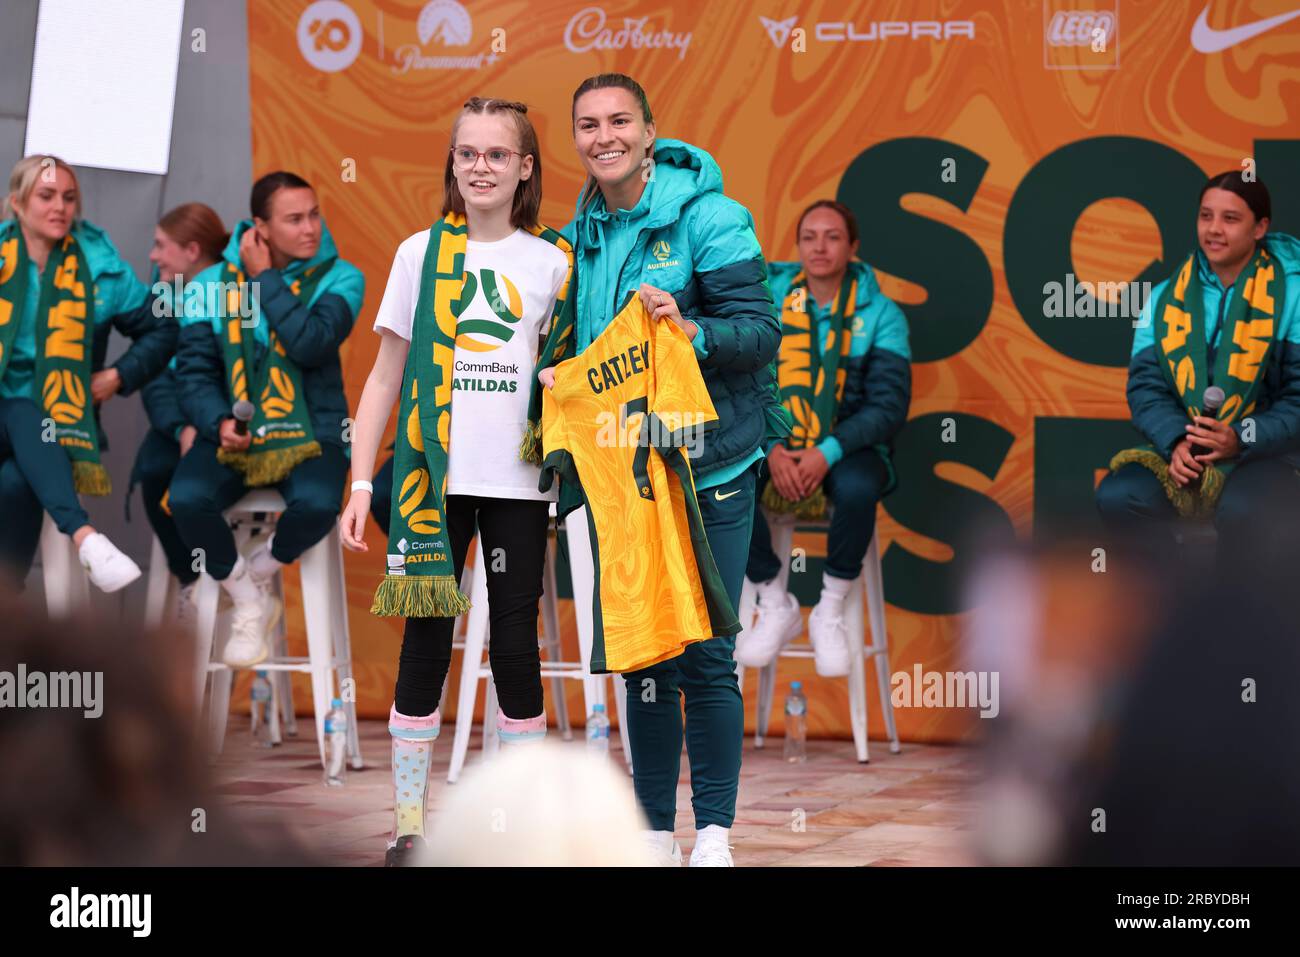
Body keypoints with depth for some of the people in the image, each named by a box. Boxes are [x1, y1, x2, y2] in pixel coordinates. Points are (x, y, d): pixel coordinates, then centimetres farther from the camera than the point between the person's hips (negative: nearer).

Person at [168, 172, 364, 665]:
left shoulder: (339, 278, 0)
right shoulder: (213, 284, 4)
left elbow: (311, 345, -18)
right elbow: (194, 372, 3)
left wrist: (266, 279, -11)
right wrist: (219, 422, -16)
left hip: (312, 431, -1)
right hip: (232, 433, 1)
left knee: (317, 503, -34)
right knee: (186, 498, -29)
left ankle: (260, 570, 2)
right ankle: (250, 604, -2)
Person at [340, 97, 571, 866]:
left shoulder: (553, 262, 5)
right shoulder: (423, 253, 5)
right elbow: (386, 377, 6)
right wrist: (361, 482, 1)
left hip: (518, 482, 0)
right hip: (435, 475, 0)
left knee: (517, 645, 3)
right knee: (426, 644, 1)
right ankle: (409, 824, 7)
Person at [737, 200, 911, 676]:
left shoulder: (880, 314, -1)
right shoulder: (768, 301, 4)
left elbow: (889, 404, -8)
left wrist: (827, 453, -22)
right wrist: (772, 449, -16)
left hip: (847, 445, -2)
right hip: (774, 445, 2)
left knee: (858, 488, -38)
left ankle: (830, 613, -13)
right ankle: (777, 608, -8)